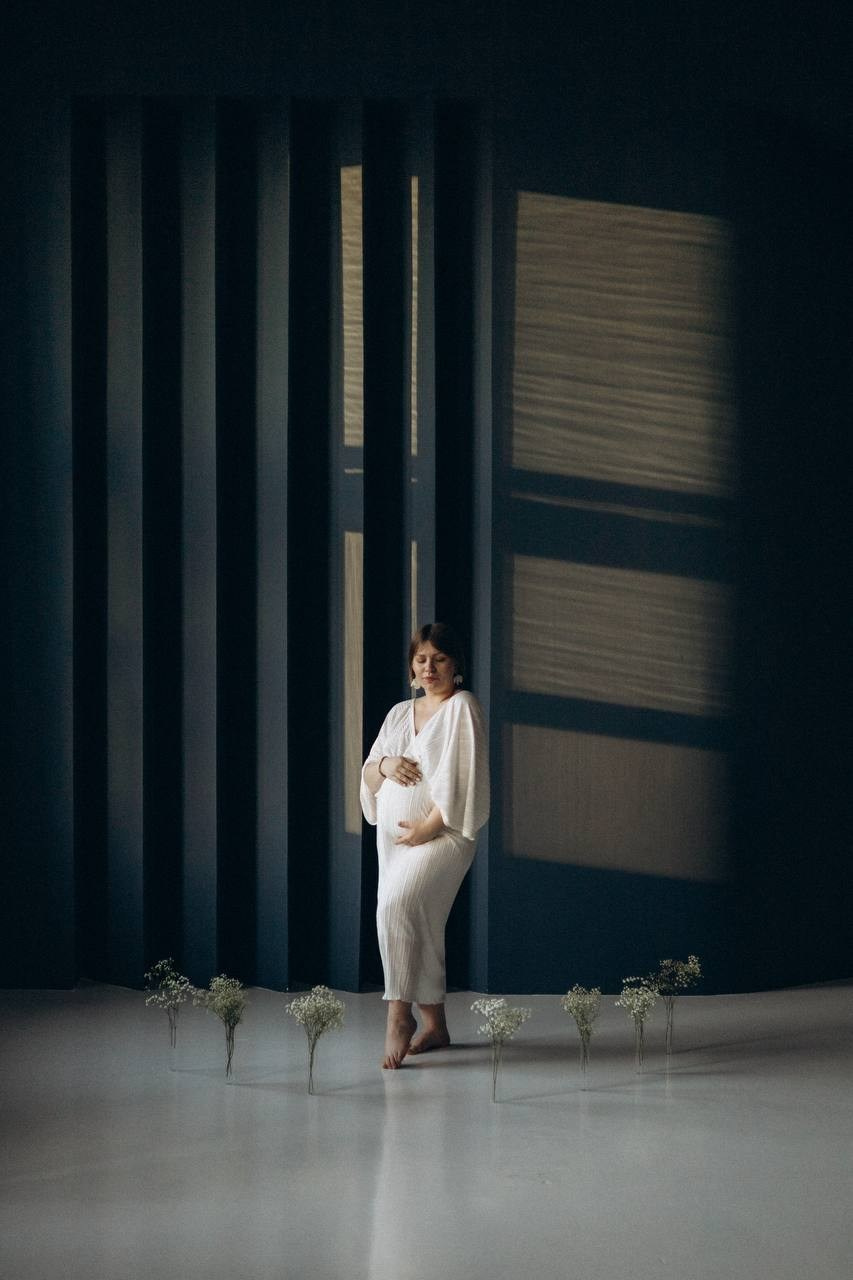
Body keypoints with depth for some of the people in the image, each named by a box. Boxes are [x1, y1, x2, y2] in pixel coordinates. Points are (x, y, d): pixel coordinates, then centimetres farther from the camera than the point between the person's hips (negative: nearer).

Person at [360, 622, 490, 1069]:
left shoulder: (462, 708, -4)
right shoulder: (399, 713, 16)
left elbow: (462, 779, -12)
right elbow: (368, 777, 17)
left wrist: (427, 827, -16)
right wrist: (384, 765, -6)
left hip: (440, 835, -7)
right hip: (393, 833, 7)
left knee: (397, 907, -25)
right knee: (418, 929, 9)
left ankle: (399, 1013, -24)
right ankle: (434, 1025, 19)